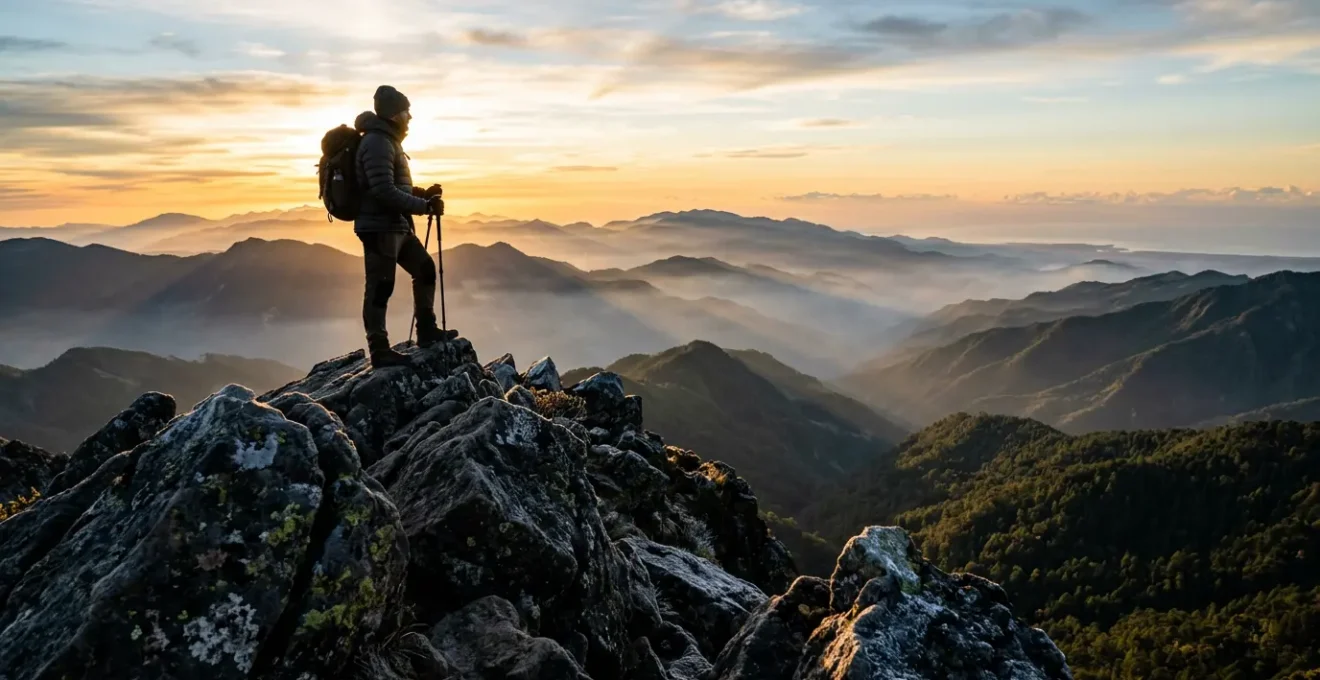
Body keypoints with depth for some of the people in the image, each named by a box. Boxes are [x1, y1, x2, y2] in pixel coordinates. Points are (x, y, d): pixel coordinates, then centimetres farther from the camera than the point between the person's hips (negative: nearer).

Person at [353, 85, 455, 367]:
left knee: (425, 269, 16)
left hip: (397, 226, 11)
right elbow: (385, 192, -25)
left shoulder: (388, 141, 18)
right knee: (380, 288, -5)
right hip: (379, 227, -11)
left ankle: (427, 331, 23)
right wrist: (425, 206, -21)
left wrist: (423, 194, 11)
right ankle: (380, 351, 1)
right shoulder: (377, 143, -16)